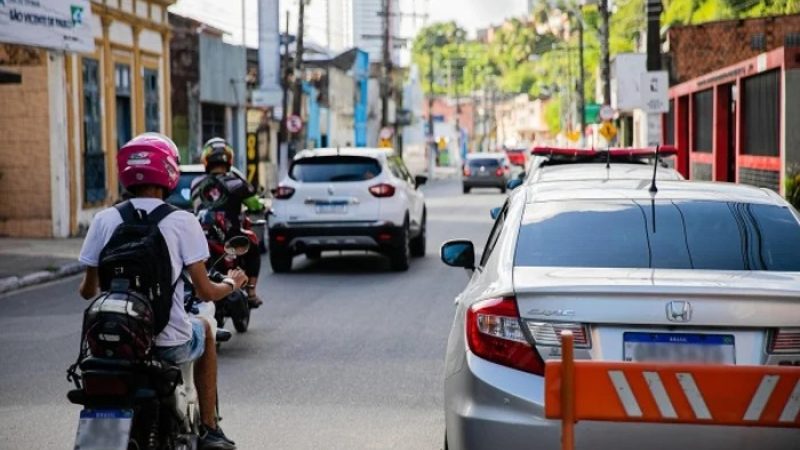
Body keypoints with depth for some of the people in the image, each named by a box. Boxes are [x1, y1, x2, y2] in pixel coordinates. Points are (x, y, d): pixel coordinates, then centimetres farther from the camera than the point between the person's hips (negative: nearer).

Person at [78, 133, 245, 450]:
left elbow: (88, 290, 4)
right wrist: (231, 284, 15)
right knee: (204, 331, 32)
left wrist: (87, 286, 28)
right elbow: (204, 292, -7)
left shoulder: (104, 220, -2)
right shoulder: (182, 221, -8)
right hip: (169, 343, -2)